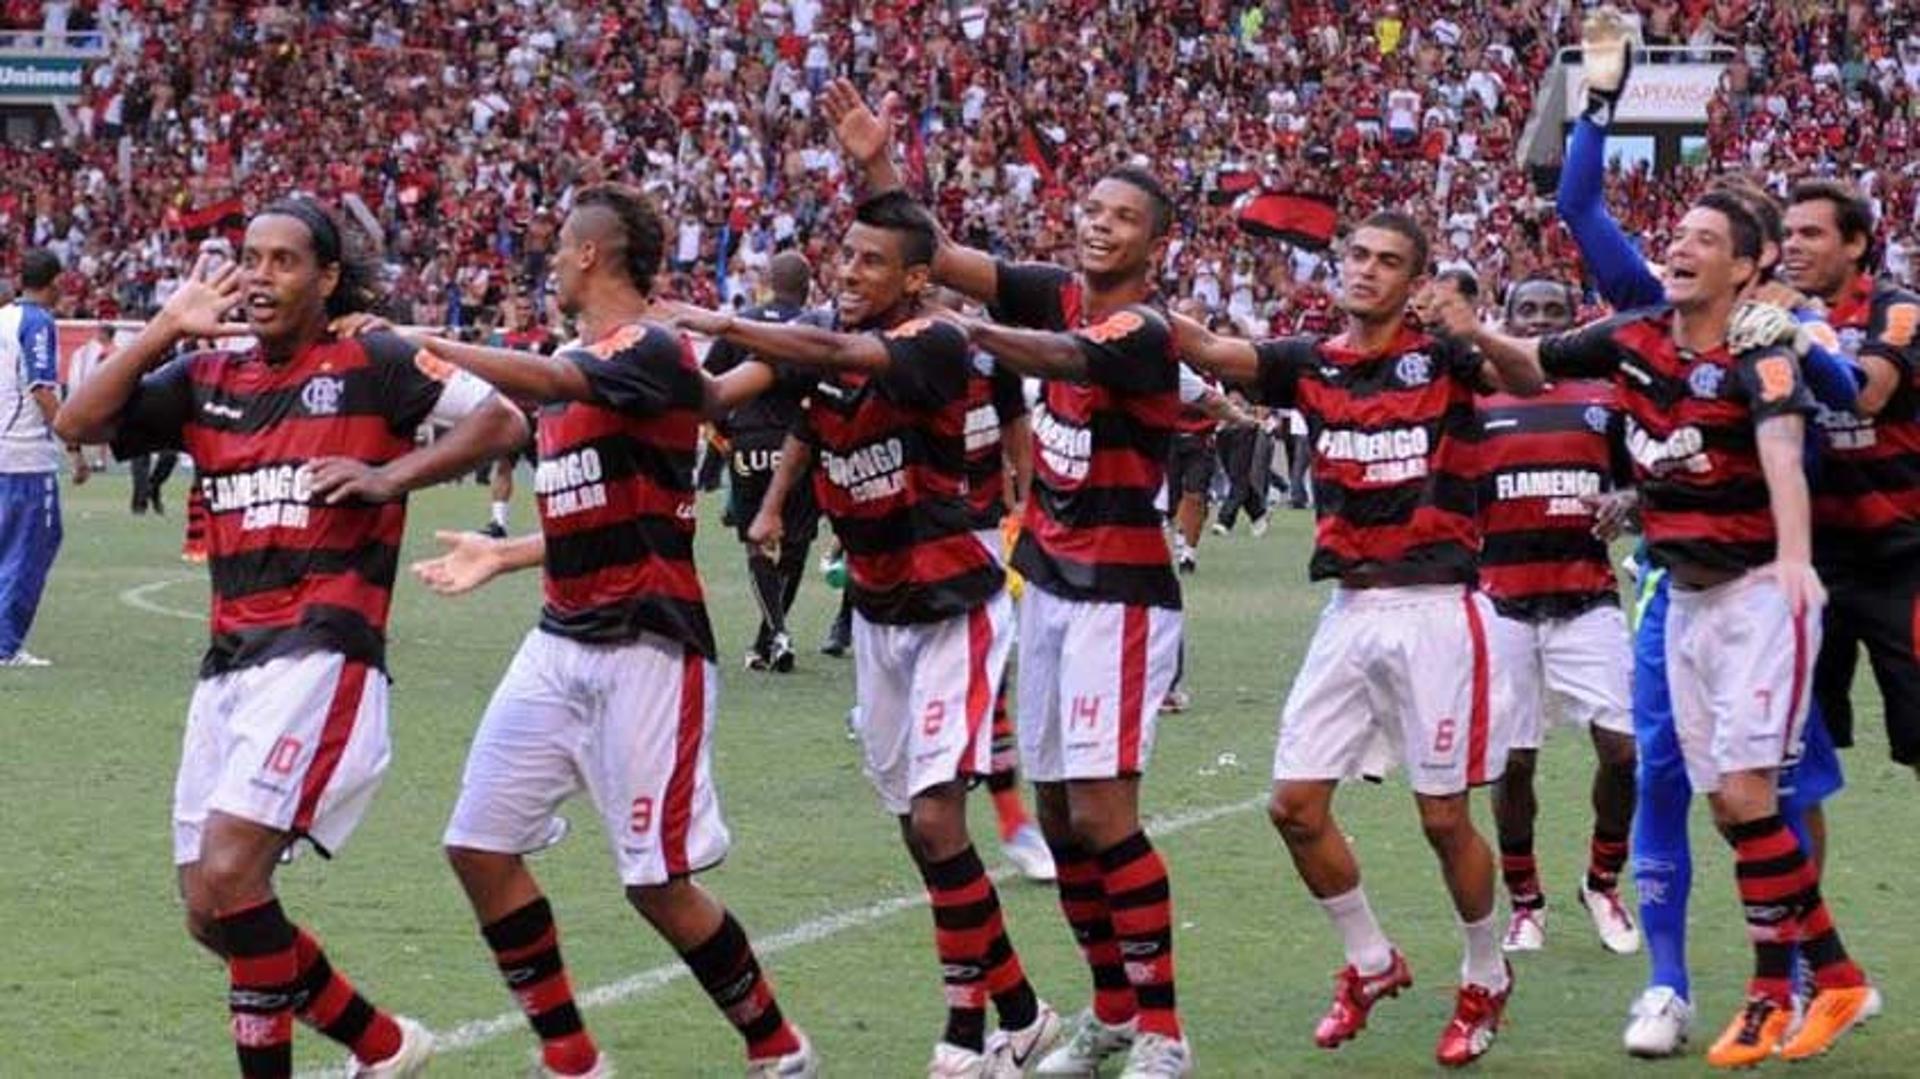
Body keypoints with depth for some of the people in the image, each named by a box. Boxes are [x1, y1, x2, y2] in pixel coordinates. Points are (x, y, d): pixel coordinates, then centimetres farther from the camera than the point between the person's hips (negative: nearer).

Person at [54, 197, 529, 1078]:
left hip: (324, 652, -7)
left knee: (227, 878, -22)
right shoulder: (206, 381, 15)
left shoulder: (370, 365, 0)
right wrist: (166, 329, 1)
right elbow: (77, 423, 7)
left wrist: (389, 477, -11)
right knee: (211, 912, 7)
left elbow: (501, 420, -3)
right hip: (230, 663, 7)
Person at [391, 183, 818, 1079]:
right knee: (480, 848, 1)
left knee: (660, 885, -7)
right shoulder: (576, 361, 15)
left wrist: (422, 345, -30)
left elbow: (548, 382, -30)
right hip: (560, 642, 9)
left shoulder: (653, 352, -11)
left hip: (645, 648, -9)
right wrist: (503, 556, 24)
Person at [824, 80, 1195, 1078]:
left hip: (1119, 594, -8)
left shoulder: (1144, 336, -16)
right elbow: (936, 257, 3)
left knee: (1103, 810, -14)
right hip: (1047, 583, 8)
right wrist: (875, 166, -11)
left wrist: (963, 329, -49)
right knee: (1055, 811, 10)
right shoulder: (1058, 296, 6)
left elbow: (1058, 357, -34)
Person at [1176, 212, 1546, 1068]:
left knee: (1444, 817, 0)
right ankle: (1370, 964, 23)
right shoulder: (1311, 364, 7)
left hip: (1435, 609, -5)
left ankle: (1486, 978, 22)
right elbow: (1208, 351, -8)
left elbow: (1532, 380, -19)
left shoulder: (1441, 358, -3)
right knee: (1296, 805, 3)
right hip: (1349, 610, 5)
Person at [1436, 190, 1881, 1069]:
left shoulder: (1758, 353, -17)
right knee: (1727, 801, 6)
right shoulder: (1634, 338, 2)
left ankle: (1772, 991, -2)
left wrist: (1794, 556, -53)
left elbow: (1782, 452, -36)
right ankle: (1835, 980, 16)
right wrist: (1473, 333, -2)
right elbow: (1534, 362, 19)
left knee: (1746, 792, -14)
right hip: (1686, 599, 7)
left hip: (1759, 592, -7)